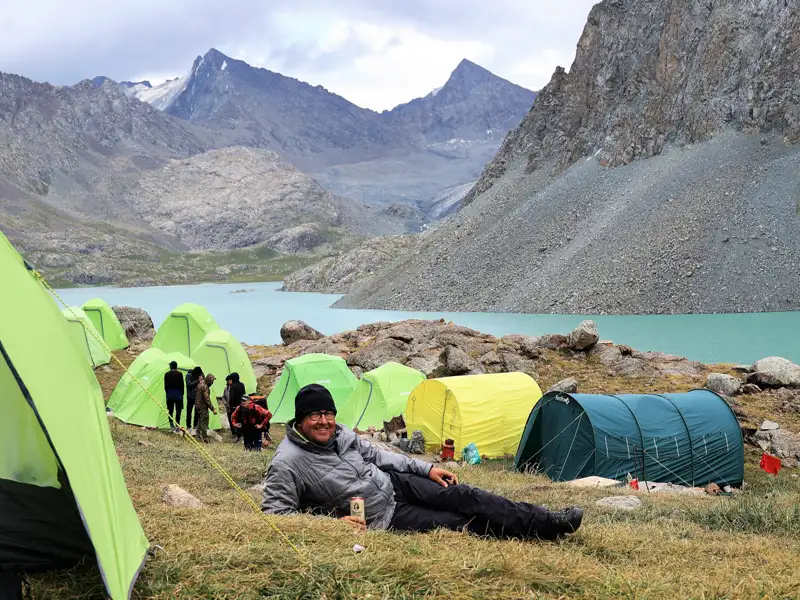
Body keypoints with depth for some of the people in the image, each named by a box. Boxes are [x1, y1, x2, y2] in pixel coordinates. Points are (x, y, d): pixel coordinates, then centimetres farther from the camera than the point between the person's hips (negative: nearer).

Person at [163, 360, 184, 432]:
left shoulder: (167, 374, 1)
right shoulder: (179, 374, -6)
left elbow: (165, 386, 6)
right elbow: (182, 385, -2)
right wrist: (182, 394, 10)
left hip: (169, 394, 2)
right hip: (178, 394, -2)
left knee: (170, 411, 8)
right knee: (178, 410, 1)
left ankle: (172, 426, 7)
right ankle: (177, 426, -3)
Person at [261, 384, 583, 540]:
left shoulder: (340, 434, 0)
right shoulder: (288, 464, -23)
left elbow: (376, 455, 12)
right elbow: (275, 513, -22)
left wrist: (426, 469, 8)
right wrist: (331, 521, -29)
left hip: (393, 484, 6)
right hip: (383, 518, -6)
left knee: (463, 497, -8)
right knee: (461, 522, -12)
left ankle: (545, 522, -2)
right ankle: (544, 528, -8)